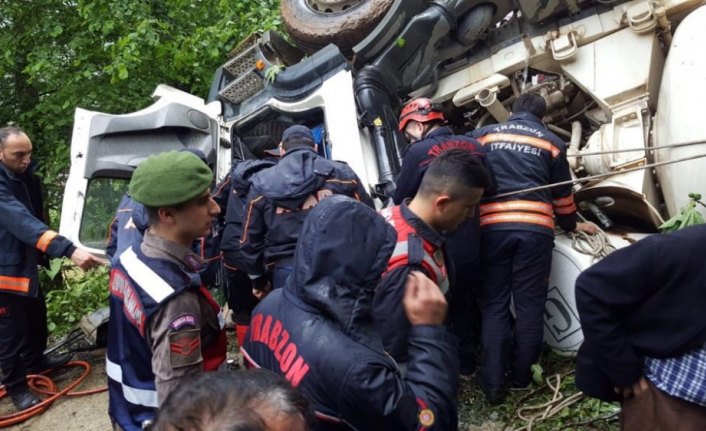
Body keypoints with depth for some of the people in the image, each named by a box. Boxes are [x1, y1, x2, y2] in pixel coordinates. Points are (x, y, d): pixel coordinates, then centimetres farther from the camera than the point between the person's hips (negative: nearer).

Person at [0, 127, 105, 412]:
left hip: (26, 264, 9)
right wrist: (69, 250, -51)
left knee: (36, 316, 23)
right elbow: (24, 223, -41)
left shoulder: (27, 178, 3)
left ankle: (35, 361, 44)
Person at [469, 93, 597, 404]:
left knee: (494, 304, 6)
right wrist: (571, 225, 39)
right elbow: (562, 194, 22)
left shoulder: (483, 135, 15)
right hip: (535, 228, 0)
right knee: (529, 305, 10)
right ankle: (521, 376, 20)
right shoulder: (552, 143, 16)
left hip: (493, 227, 0)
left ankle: (493, 383, 6)